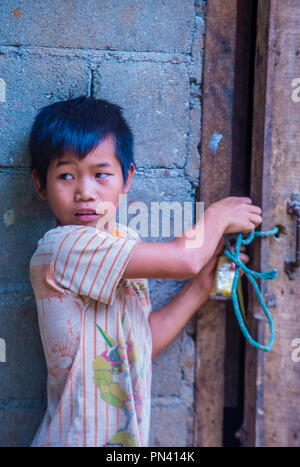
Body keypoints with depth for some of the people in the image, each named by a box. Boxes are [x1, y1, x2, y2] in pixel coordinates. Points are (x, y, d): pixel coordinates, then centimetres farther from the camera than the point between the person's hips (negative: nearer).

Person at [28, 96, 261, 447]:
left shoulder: (125, 241, 2)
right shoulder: (60, 247, -23)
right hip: (77, 438, -7)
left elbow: (141, 344, 6)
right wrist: (219, 214, -9)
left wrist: (201, 286, 1)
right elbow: (184, 258, -26)